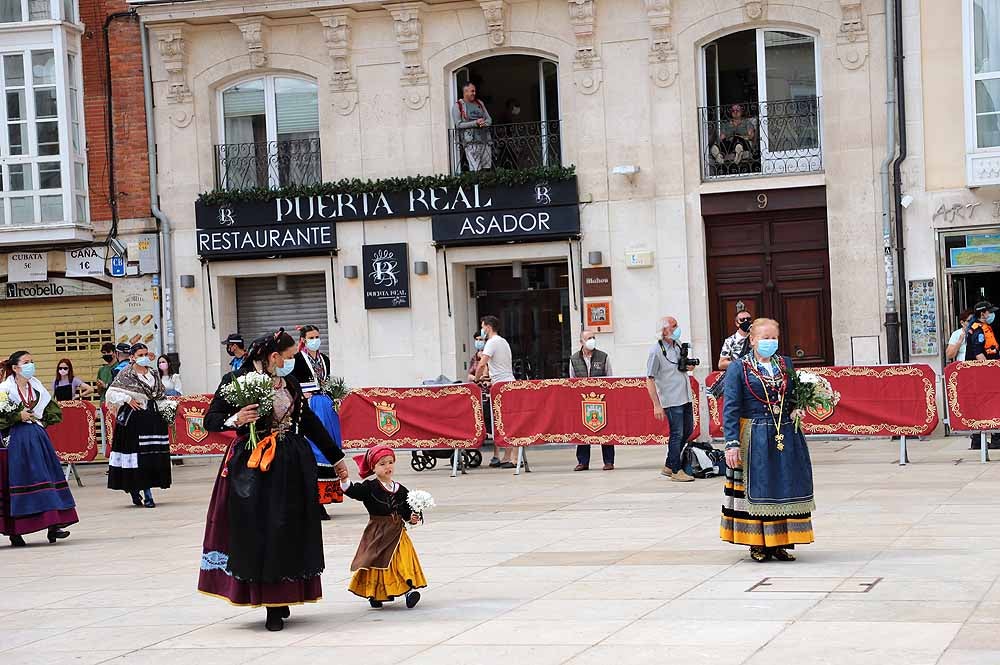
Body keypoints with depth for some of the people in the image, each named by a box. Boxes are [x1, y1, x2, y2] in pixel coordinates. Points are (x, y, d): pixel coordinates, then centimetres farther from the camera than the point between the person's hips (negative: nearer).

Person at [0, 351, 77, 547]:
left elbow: (54, 410, 19)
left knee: (48, 478, 0)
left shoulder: (36, 386, 11)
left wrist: (43, 421, 5)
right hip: (17, 441, -6)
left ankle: (53, 526, -1)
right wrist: (18, 417, -16)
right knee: (19, 480, -4)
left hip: (38, 438, 6)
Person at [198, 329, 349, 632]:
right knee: (258, 534, -4)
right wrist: (235, 419, -24)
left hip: (292, 468, 5)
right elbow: (210, 420, -4)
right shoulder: (237, 381, -6)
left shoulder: (290, 383, 10)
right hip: (253, 468, -5)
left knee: (288, 533, 3)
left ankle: (278, 602, 11)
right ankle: (273, 606, 3)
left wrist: (336, 458, 22)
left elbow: (310, 422, 18)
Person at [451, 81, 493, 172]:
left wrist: (484, 123, -5)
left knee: (486, 168, 1)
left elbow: (489, 119, 19)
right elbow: (458, 124, -8)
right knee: (475, 169, -14)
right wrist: (475, 123, -16)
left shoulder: (479, 103, 19)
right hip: (471, 141, -6)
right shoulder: (458, 106, 2)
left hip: (485, 139, 6)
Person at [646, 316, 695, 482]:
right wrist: (656, 405, -17)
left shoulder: (678, 344, 9)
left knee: (688, 430, 14)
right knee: (677, 434, -2)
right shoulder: (655, 351, -13)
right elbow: (650, 380, -14)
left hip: (685, 397, 8)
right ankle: (676, 471, 11)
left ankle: (668, 466, 25)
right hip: (671, 400, -8)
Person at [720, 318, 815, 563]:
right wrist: (732, 444, -15)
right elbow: (730, 409, -7)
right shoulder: (738, 368, -3)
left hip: (787, 437, 4)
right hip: (755, 439, -4)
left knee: (786, 488, 4)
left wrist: (796, 408, -2)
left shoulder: (786, 364, 11)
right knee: (755, 489, 0)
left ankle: (780, 542, 12)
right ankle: (757, 544, 10)